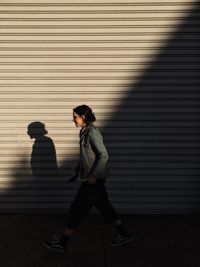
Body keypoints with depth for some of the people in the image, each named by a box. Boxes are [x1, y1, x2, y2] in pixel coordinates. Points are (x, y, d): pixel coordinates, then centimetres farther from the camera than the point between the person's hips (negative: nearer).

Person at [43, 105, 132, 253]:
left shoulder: (92, 132, -18)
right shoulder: (84, 132, 10)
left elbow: (103, 155, -22)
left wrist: (93, 176, -22)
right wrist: (77, 171, 19)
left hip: (94, 179, -9)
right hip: (91, 177, 9)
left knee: (78, 208, 0)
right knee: (104, 207, 16)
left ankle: (62, 243, 12)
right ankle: (124, 234, 27)